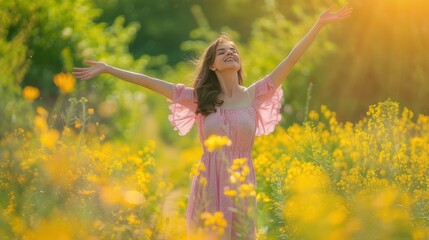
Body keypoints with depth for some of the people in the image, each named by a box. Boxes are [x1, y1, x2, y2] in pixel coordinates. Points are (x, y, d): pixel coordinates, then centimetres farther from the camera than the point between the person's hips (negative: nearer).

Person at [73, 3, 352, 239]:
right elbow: (149, 81, 4)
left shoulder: (254, 95, 4)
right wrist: (107, 68, 5)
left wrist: (319, 24, -3)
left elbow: (290, 61, 1)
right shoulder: (198, 99, 4)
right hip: (210, 183, 0)